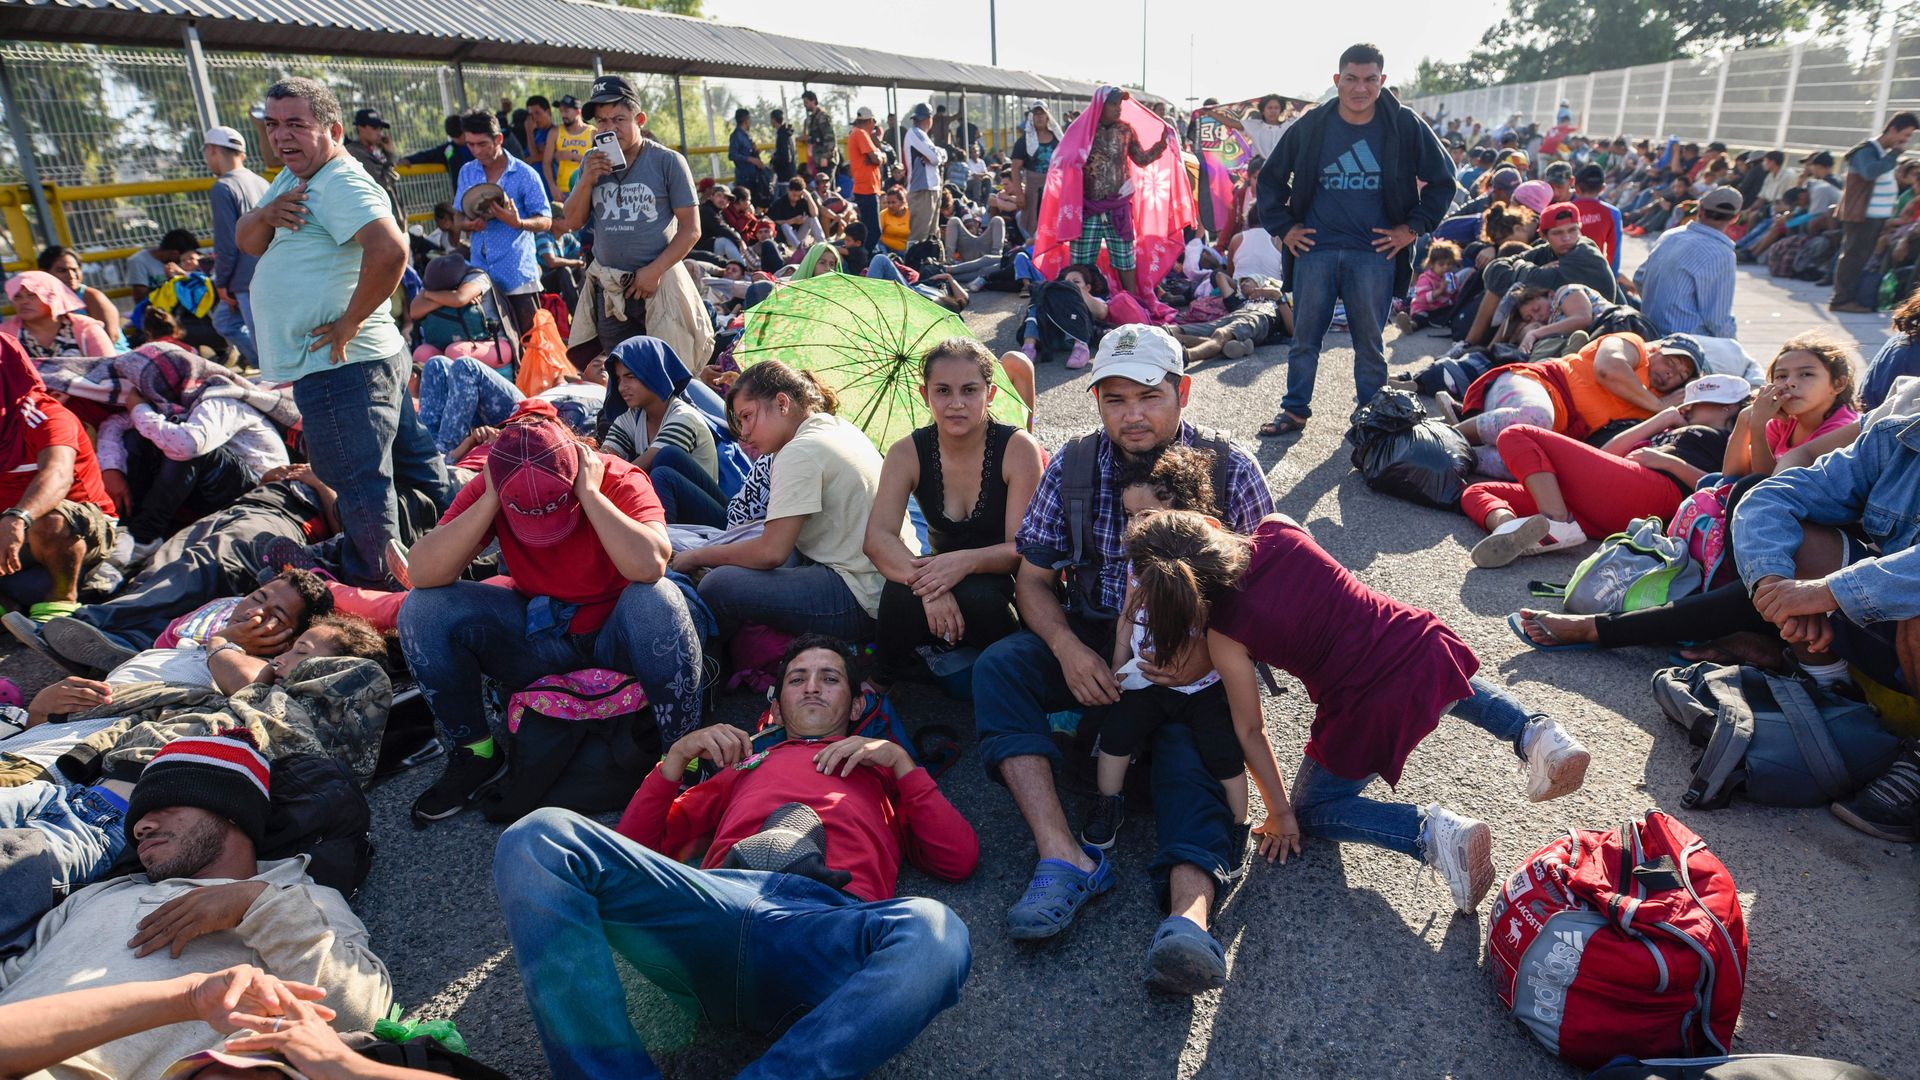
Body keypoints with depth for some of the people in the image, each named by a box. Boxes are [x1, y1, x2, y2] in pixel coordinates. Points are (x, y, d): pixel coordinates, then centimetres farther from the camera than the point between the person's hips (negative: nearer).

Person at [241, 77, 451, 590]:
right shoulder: (291, 179, 18)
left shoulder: (342, 185, -14)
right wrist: (267, 214, -7)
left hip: (339, 365, -11)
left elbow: (390, 250, -31)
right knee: (411, 464, 16)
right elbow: (246, 242, 15)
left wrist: (350, 322, -23)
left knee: (360, 486, -3)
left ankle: (370, 586, 7)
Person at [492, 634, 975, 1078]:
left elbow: (960, 859, 21)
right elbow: (634, 847, 33)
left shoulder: (883, 769, 36)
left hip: (831, 922, -2)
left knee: (935, 936, -39)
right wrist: (677, 758, 21)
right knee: (539, 838, -22)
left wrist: (900, 762, 16)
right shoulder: (743, 761, 39)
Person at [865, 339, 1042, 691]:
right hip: (941, 575, 2)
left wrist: (967, 561, -40)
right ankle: (882, 690, -3)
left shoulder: (1018, 448, -14)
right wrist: (923, 580, -40)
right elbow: (877, 538, -20)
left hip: (1003, 586, -2)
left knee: (976, 596, -36)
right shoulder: (907, 454, -7)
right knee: (900, 593, -31)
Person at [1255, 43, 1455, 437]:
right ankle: (1295, 410, 19)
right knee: (1305, 335, 6)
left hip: (1375, 252, -1)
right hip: (1315, 248, 1)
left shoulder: (1405, 125, 0)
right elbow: (1271, 177, 12)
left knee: (1369, 340, 5)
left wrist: (1413, 227, 1)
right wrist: (1283, 227, 5)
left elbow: (1442, 180, 9)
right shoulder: (1311, 125, 2)